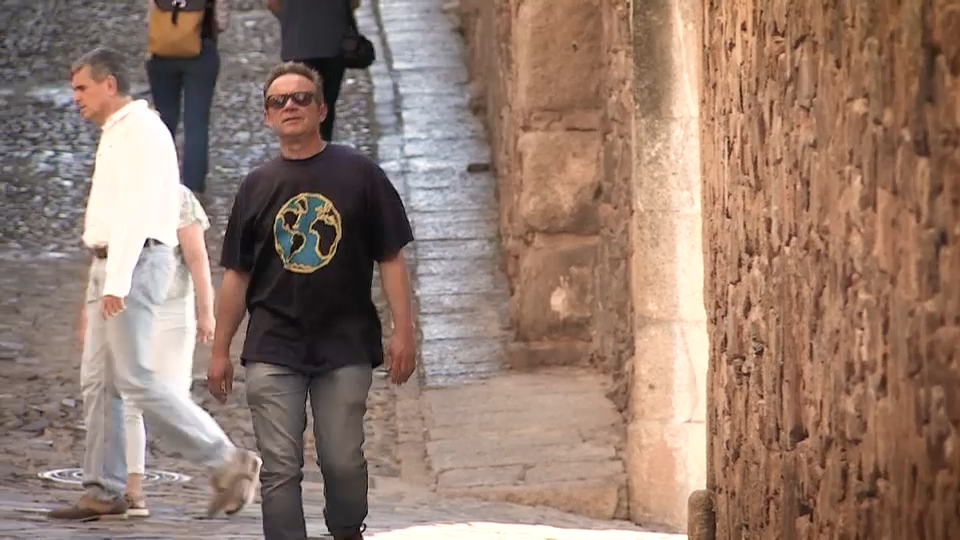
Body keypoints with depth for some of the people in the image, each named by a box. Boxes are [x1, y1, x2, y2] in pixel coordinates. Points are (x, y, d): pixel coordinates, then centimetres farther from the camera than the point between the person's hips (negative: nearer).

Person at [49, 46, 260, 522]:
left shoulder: (141, 131, -11)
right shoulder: (114, 135, 20)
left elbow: (136, 211, -20)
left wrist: (117, 281, -26)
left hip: (135, 263, -10)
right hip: (109, 267, 10)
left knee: (135, 379, -13)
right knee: (97, 380, 4)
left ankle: (228, 462, -9)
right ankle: (103, 493, 3)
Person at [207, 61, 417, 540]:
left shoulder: (359, 175, 3)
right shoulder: (257, 186, 8)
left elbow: (391, 259, 3)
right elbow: (236, 274, 11)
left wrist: (403, 331, -5)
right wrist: (220, 352, 9)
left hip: (345, 347, -1)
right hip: (273, 351, 1)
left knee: (343, 462, 1)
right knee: (280, 469, -4)